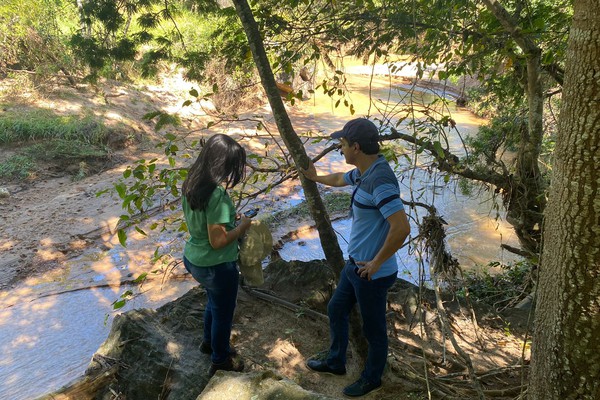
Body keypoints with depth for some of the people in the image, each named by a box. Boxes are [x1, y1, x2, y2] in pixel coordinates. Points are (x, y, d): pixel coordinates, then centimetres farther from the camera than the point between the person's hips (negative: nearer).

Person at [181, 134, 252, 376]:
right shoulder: (217, 194, -30)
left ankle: (209, 342, 54)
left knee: (214, 302, 32)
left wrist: (229, 218, 7)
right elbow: (218, 241, -27)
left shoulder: (190, 184, -4)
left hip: (193, 259, 8)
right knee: (223, 312, 17)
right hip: (216, 266, -8)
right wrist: (242, 226, -13)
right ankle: (220, 361, 38)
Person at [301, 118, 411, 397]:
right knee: (336, 310, 25)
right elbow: (340, 179, 26)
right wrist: (315, 178, 44)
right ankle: (336, 362, 47)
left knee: (373, 329, 14)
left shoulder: (380, 180, -29)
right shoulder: (363, 172, 2)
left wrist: (376, 264, -23)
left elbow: (401, 228, -35)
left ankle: (372, 378, 39)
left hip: (373, 274, -9)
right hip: (355, 264, 10)